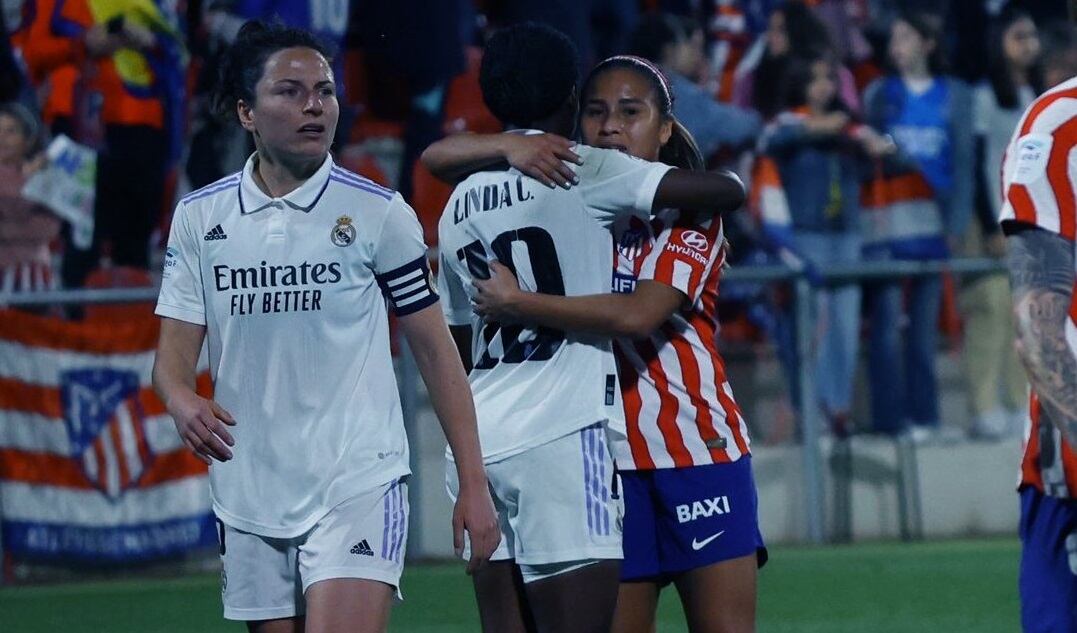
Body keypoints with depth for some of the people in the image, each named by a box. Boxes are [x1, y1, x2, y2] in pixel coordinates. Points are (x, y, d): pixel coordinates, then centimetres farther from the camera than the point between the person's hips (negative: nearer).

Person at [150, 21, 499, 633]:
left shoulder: (380, 213, -1)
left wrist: (473, 483, -1)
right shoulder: (198, 217, 6)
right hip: (249, 494, 4)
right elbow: (174, 350, 6)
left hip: (359, 487, -4)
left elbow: (435, 348, 3)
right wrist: (183, 402, -18)